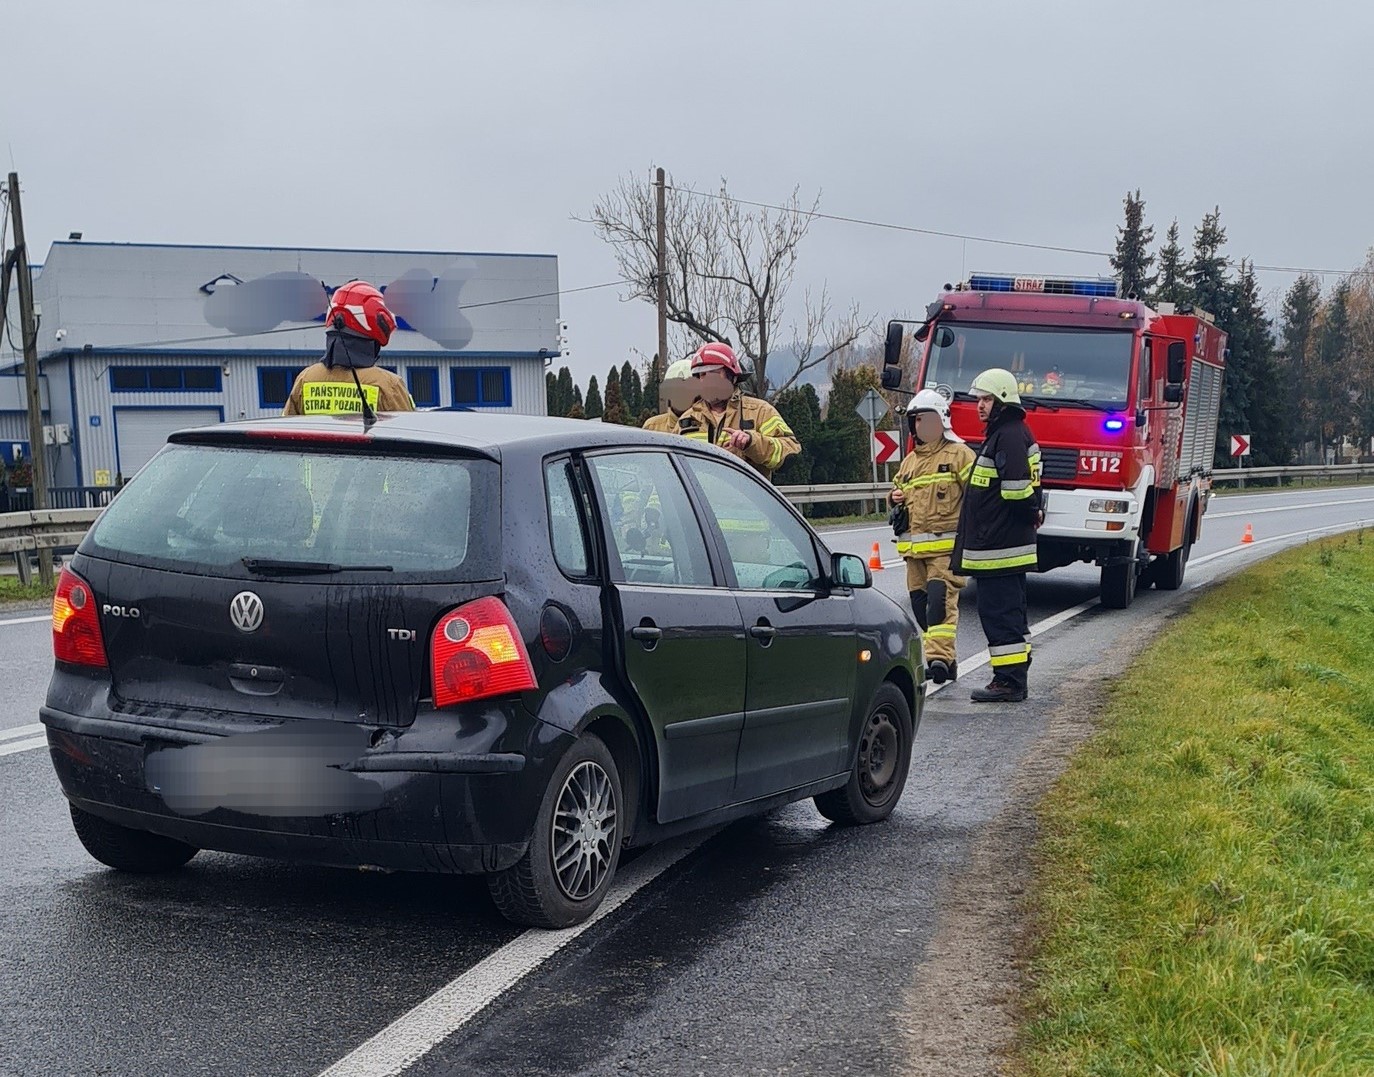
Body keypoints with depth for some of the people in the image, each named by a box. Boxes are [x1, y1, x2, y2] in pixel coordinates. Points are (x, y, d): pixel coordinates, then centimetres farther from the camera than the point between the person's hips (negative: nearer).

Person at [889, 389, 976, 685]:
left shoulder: (958, 454, 0)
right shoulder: (909, 462, 20)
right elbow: (898, 491, 32)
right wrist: (895, 497, 8)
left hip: (946, 545, -7)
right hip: (914, 547, 7)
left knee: (941, 599, -18)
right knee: (920, 603, 7)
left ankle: (940, 656, -23)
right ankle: (945, 657, 16)